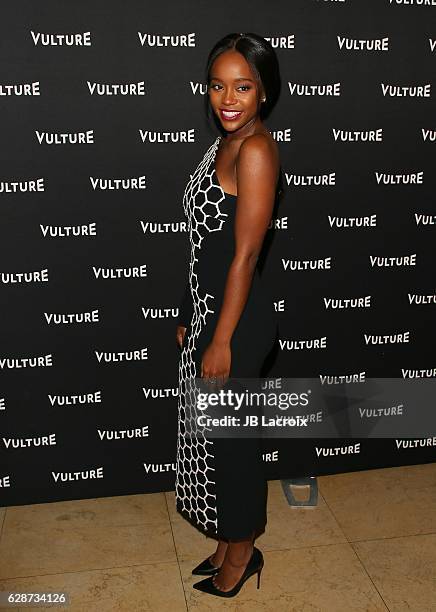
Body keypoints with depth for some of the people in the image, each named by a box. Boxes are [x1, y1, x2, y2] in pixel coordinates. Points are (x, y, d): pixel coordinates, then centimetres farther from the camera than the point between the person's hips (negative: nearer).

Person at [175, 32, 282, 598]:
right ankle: (231, 540, 38)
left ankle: (243, 552, 30)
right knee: (210, 434, 19)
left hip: (236, 317, -9)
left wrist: (223, 341, -18)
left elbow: (245, 254, -19)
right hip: (206, 307, 9)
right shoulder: (224, 144, 11)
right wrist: (189, 318, 16)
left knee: (231, 439, 7)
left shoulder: (256, 150, -17)